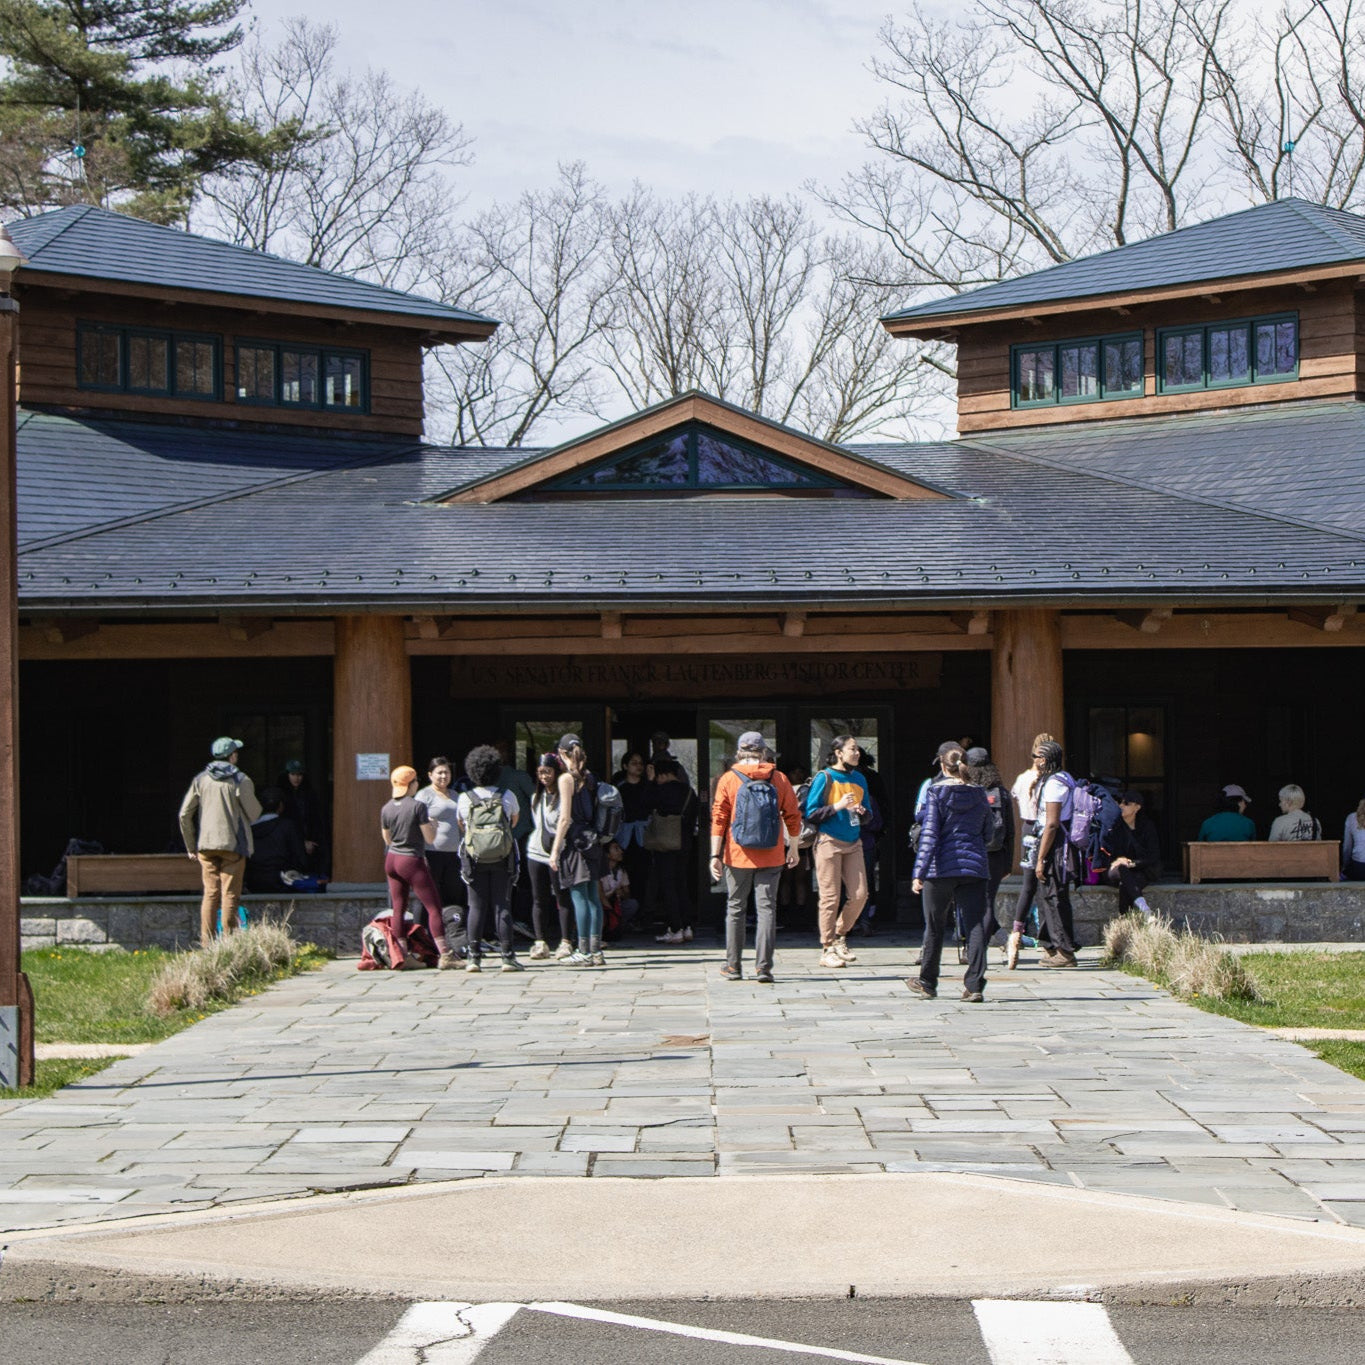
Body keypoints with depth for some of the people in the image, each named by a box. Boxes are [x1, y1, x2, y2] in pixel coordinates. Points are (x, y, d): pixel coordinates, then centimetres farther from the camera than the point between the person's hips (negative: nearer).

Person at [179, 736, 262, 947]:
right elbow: (253, 813, -2)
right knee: (230, 894, 0)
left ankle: (206, 943, 4)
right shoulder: (240, 781, -7)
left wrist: (191, 846, 13)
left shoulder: (200, 779, 5)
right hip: (233, 843, -4)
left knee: (210, 893, 8)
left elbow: (184, 814, 5)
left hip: (206, 844, 4)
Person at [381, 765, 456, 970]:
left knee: (399, 909, 9)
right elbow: (430, 838, -11)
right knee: (434, 907, -2)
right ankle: (445, 955, -8)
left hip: (392, 860, 6)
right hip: (412, 862, -6)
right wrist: (433, 824, 8)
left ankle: (402, 955, 10)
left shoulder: (386, 809, 2)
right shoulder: (418, 807, -14)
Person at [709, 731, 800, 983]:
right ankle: (763, 966, -6)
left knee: (735, 908, 12)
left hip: (737, 856, 0)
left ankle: (733, 966, 16)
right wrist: (793, 848, 16)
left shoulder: (728, 779, -2)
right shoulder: (779, 779, 0)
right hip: (771, 857, 0)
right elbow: (793, 816, 4)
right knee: (767, 909, 2)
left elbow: (719, 818, -5)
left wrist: (716, 854, -4)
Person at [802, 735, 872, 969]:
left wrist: (861, 811, -1)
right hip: (829, 842, -6)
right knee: (830, 898, -5)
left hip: (853, 843, 6)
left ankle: (839, 936, 19)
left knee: (859, 895, -1)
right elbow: (811, 813, -8)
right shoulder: (824, 778, -5)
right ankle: (827, 950, 2)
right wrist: (838, 806, -18)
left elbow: (868, 814, 22)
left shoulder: (859, 779, 14)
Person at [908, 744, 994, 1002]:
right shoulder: (979, 795, 6)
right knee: (975, 925, -2)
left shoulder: (936, 792, -4)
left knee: (934, 927, 12)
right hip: (974, 866, 2)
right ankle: (975, 986, -11)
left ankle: (927, 983, 24)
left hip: (941, 867, -2)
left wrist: (919, 872, -13)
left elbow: (930, 834, -12)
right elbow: (988, 833, 16)